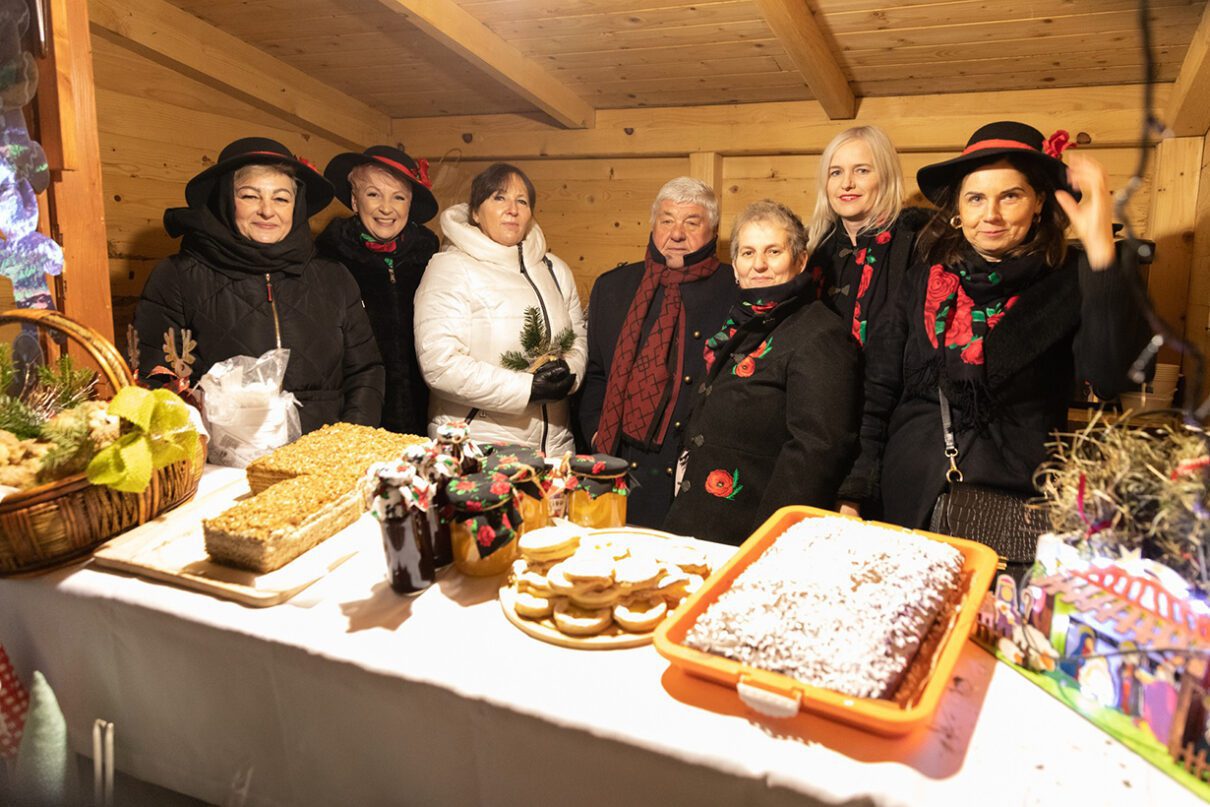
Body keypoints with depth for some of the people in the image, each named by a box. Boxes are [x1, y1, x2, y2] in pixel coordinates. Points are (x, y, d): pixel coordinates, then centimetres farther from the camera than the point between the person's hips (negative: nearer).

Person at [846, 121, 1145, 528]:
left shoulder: (1070, 281, -4)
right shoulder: (925, 280, 5)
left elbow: (1112, 377, -22)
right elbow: (879, 390, 5)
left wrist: (1100, 248, -27)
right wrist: (856, 493, -1)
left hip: (1017, 496, -2)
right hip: (910, 493, 3)